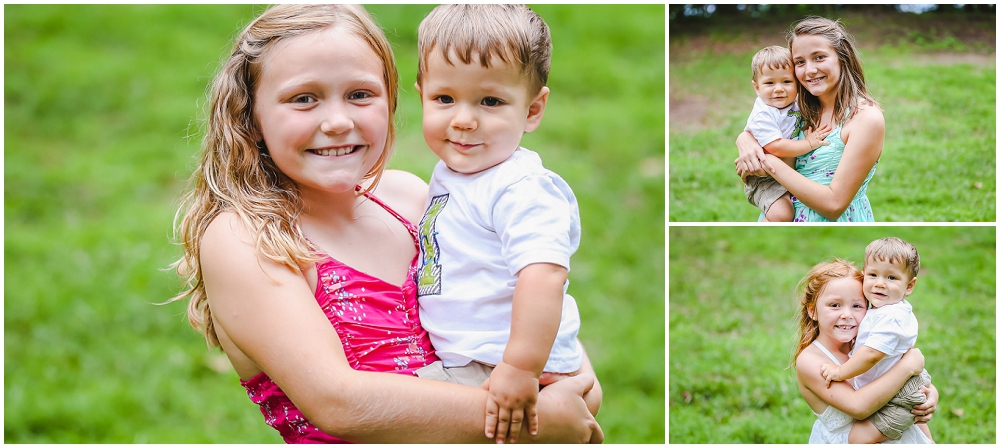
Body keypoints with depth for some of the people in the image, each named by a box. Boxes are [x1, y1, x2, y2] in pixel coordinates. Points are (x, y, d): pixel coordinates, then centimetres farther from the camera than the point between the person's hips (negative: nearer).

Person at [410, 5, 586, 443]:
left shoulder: (521, 192, -21)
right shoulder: (450, 172, 9)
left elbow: (543, 277, -33)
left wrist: (521, 369, -36)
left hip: (496, 373, -10)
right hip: (458, 358, 10)